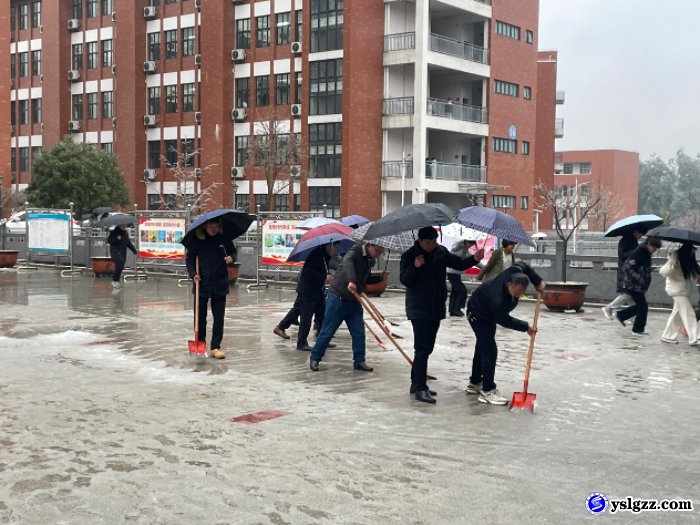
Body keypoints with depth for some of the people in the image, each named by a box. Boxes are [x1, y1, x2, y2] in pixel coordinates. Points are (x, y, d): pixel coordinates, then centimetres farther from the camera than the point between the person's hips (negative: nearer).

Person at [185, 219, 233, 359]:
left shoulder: (223, 239, -1)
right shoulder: (197, 240, -5)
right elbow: (190, 258, 1)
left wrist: (231, 258, -11)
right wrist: (193, 273, -13)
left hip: (220, 284, 1)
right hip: (202, 284, -1)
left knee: (219, 317, 2)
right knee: (200, 316, 9)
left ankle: (215, 347, 9)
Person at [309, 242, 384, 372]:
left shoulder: (370, 261, 10)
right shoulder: (356, 251, -13)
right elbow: (347, 262, -37)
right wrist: (351, 281, -51)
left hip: (354, 301, 7)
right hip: (338, 298, -7)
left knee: (359, 333, 3)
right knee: (327, 331, -1)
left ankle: (359, 361, 12)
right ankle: (314, 358, 10)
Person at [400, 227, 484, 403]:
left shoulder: (441, 252, 7)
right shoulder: (409, 255, -7)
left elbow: (459, 263, 4)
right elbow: (404, 280, -12)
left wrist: (474, 258, -14)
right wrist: (415, 267, -29)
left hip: (436, 308, 6)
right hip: (418, 309, -6)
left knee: (426, 347, 13)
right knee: (423, 348, -12)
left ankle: (416, 383, 24)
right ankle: (420, 389, -11)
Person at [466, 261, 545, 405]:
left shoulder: (515, 272, -28)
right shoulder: (498, 300, -43)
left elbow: (523, 265, -3)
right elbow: (505, 321, -25)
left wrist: (537, 281, -10)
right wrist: (526, 327, -14)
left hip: (489, 314, 9)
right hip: (478, 315, -9)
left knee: (482, 347, 18)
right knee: (489, 350, -15)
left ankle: (475, 383, 32)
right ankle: (488, 391, -11)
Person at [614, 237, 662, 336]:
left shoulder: (646, 253, 10)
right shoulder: (639, 253, -19)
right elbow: (627, 268, -25)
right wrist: (640, 279, -27)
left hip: (639, 286, 10)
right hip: (633, 286, -10)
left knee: (640, 305, 16)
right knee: (643, 306, -3)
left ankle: (620, 315, 27)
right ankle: (638, 329, 9)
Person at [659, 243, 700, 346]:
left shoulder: (688, 259, 8)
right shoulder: (675, 257, -15)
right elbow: (663, 271, -20)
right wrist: (672, 267, -37)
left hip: (684, 290, 9)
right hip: (677, 290, -9)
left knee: (677, 313, 14)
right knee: (688, 313, -10)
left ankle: (668, 336, 24)